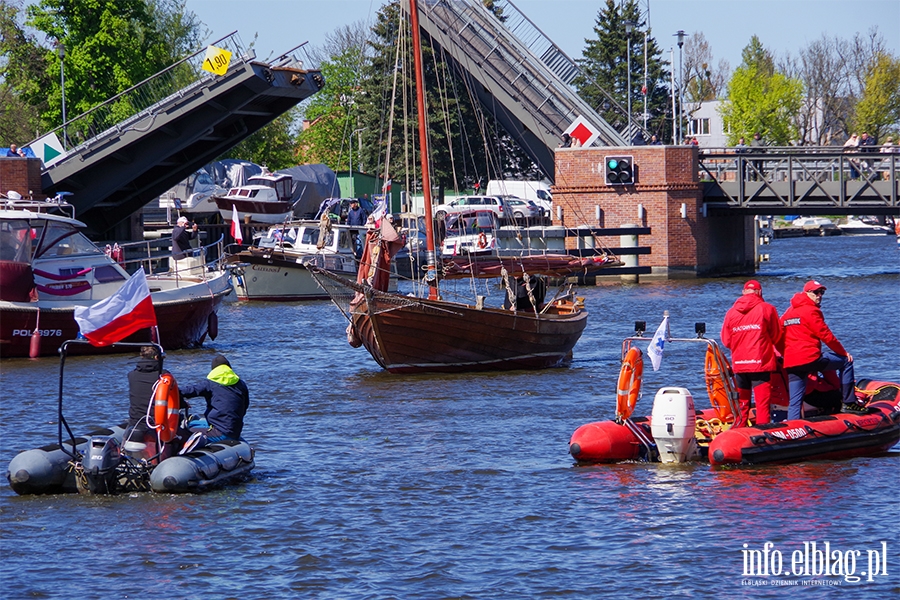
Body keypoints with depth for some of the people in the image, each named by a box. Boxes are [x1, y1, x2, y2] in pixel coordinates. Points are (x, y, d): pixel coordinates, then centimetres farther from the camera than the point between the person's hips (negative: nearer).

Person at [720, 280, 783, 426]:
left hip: (739, 364, 4)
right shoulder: (766, 309, -3)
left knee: (742, 404, 13)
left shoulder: (731, 312, 4)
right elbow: (777, 337, 3)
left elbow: (726, 341, 9)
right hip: (761, 364, -3)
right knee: (762, 403, -4)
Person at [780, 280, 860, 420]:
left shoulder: (788, 312, 20)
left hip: (790, 363, 7)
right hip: (810, 358, -7)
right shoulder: (810, 311, -5)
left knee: (795, 402, 7)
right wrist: (843, 352, 4)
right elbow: (825, 335, -6)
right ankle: (849, 402, 8)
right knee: (846, 361, 10)